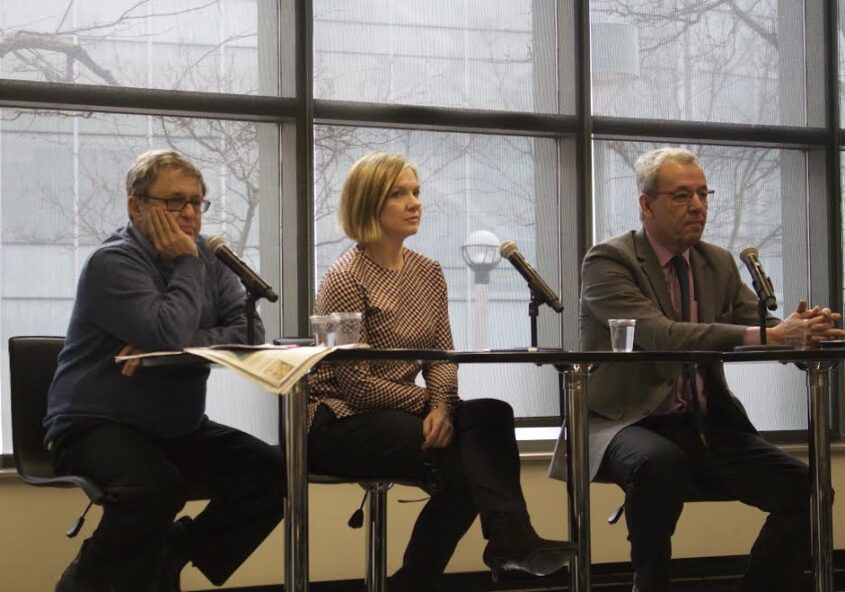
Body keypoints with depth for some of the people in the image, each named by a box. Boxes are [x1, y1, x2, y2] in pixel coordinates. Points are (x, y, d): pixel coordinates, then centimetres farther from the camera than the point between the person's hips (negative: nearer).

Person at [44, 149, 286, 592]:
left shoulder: (206, 258, 8)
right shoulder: (113, 262, -13)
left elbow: (250, 332, -7)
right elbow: (170, 332, -28)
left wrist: (169, 348, -20)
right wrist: (187, 264, -13)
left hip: (179, 429, 7)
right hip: (95, 425, -7)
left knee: (273, 472, -13)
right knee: (156, 484, -37)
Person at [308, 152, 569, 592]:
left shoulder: (428, 273, 8)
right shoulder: (346, 277, -13)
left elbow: (442, 356, 3)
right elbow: (354, 382, -16)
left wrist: (441, 407, -18)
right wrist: (426, 402, -11)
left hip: (401, 410, 6)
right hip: (339, 423, -6)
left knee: (490, 415, -23)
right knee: (455, 461, -29)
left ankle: (509, 542, -31)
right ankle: (511, 542, -23)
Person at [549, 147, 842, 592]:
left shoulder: (719, 264, 13)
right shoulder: (607, 262, -8)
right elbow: (658, 335, -24)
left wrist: (801, 329, -23)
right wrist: (763, 336, -34)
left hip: (705, 426, 6)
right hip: (627, 422, -6)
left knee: (803, 488, -15)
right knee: (662, 463, -39)